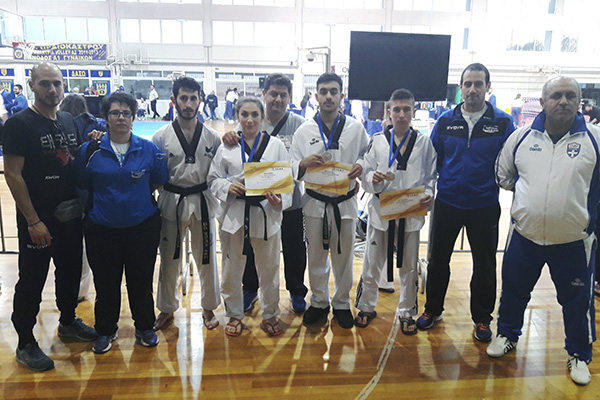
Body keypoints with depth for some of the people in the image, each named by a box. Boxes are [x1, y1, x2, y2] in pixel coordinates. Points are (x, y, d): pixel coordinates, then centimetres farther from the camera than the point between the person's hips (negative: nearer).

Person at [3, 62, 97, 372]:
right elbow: (13, 175, -16)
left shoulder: (69, 120, 7)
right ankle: (25, 344, 22)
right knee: (32, 281, 5)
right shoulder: (19, 124, -13)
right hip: (38, 218, -6)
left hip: (70, 214, 6)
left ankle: (68, 323, 39)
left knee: (70, 272, 19)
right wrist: (33, 221, -18)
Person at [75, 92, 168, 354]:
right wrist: (104, 198, 2)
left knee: (141, 280, 9)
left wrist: (137, 195, 3)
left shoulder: (149, 150, -1)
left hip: (142, 226, 0)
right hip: (101, 229, 0)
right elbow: (82, 185, 8)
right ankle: (106, 330, 32)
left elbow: (159, 181, 9)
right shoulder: (90, 150, -2)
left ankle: (145, 327, 31)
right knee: (105, 282, 10)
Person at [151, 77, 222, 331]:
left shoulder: (212, 137, 0)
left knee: (206, 259, 11)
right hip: (171, 203, 0)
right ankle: (167, 309, 34)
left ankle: (208, 308, 32)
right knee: (169, 260, 12)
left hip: (202, 203, 1)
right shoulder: (161, 137, -3)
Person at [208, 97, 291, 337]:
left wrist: (280, 200, -17)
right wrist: (228, 187, -15)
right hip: (234, 213, 1)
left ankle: (270, 315, 32)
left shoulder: (276, 145, 2)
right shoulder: (227, 147, 3)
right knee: (232, 268, 11)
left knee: (269, 268, 11)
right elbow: (213, 179, 6)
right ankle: (234, 315, 33)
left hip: (266, 213, 0)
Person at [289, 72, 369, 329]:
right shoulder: (304, 130, 1)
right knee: (316, 256, 12)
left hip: (345, 202, 0)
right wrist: (304, 163, -21)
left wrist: (360, 166, -13)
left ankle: (341, 303, 31)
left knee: (343, 257, 11)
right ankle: (319, 302, 31)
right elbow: (291, 170, 0)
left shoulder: (356, 128, 1)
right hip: (315, 202, 0)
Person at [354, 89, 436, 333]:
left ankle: (407, 312, 29)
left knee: (409, 266, 11)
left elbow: (431, 176, 6)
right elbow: (365, 177, 1)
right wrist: (373, 179, -21)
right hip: (380, 210, 0)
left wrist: (428, 194, -13)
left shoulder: (424, 142, 4)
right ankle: (366, 307, 29)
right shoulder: (377, 141, 2)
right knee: (372, 263, 9)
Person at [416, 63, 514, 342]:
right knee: (438, 260, 12)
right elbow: (432, 159, 7)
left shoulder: (502, 123, -3)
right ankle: (432, 310, 32)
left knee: (484, 266, 11)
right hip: (447, 203, 2)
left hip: (485, 206, -1)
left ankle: (482, 319, 30)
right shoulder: (445, 121, 1)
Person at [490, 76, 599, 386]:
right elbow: (503, 174, 12)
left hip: (574, 240, -1)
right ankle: (507, 335, 42)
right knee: (513, 290, 17)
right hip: (524, 235, 2)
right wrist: (532, 193, 5)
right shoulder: (522, 137, 0)